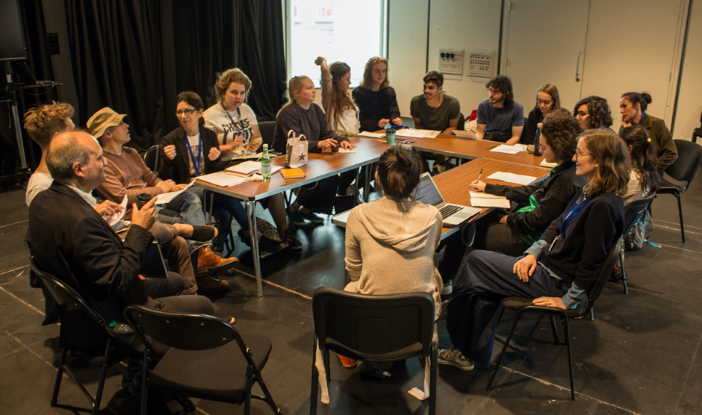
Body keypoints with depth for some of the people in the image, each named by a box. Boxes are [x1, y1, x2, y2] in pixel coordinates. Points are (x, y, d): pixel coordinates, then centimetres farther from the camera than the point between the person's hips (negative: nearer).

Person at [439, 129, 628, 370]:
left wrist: (569, 300, -16)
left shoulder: (603, 206, -25)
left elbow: (592, 262, -23)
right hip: (548, 265, 9)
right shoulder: (589, 192, 6)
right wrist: (533, 253, 0)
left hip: (557, 282, -9)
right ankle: (471, 353, 10)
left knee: (474, 262, -6)